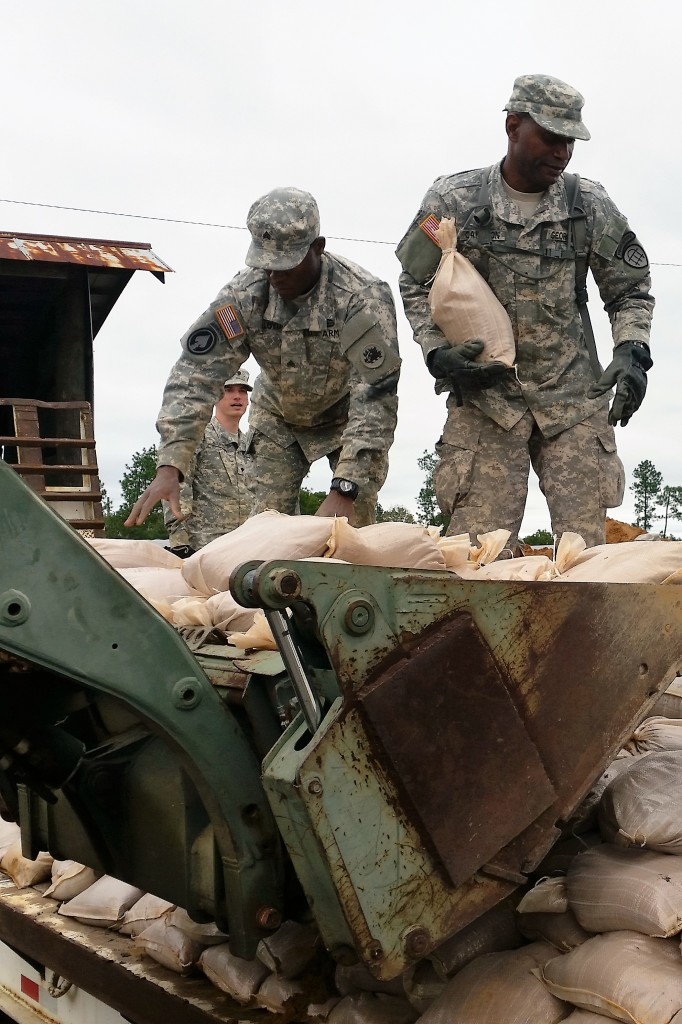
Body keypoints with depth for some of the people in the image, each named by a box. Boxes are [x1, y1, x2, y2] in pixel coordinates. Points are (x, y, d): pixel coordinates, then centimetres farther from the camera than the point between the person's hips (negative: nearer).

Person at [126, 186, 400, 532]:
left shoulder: (364, 297, -33)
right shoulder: (244, 293, -25)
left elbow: (375, 401, -36)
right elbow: (196, 372, -27)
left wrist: (344, 490, -46)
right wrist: (169, 466, -39)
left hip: (348, 416, -2)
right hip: (278, 417, 3)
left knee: (355, 522, -12)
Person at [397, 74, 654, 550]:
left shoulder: (591, 206, 3)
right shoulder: (453, 200, -1)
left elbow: (631, 289, 13)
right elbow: (416, 285, 7)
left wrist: (632, 352, -5)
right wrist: (438, 352, -9)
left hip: (576, 400, 2)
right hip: (483, 395, -1)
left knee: (585, 543, 0)